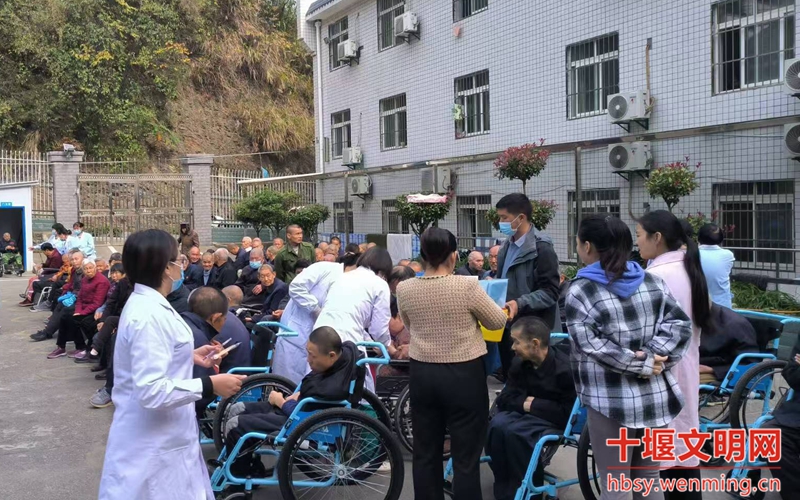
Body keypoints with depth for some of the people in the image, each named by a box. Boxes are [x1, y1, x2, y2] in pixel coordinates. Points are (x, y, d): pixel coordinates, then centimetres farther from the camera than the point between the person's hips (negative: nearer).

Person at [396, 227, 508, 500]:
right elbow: (498, 321, -2)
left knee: (425, 453, 16)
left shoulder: (404, 289, -6)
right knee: (465, 457, 6)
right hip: (464, 375, -3)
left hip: (422, 374, 4)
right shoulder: (467, 286, -16)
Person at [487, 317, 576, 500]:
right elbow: (504, 399, 1)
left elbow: (567, 413, -22)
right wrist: (524, 402, -19)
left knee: (514, 432, -31)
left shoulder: (565, 368, -22)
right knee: (497, 425, -26)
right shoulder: (519, 362, -2)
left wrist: (534, 404, -18)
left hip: (556, 421, -6)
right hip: (527, 413, 6)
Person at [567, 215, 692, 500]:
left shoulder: (579, 292, -9)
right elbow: (679, 324, -2)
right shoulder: (652, 281, 5)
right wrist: (653, 358, -9)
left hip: (610, 401, -5)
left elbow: (591, 347, -19)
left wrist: (640, 365, -12)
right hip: (654, 396, 5)